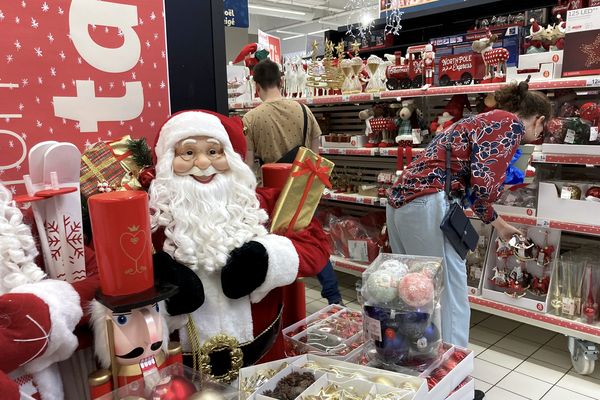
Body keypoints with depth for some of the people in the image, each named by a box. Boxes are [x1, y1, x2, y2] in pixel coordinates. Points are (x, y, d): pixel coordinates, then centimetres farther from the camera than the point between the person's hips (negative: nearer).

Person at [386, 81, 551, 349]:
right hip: (427, 205, -10)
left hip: (402, 200, 10)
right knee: (450, 293, 3)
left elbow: (472, 186, 34)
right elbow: (485, 183, -15)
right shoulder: (511, 124, 0)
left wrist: (499, 225, 45)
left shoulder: (483, 122, 27)